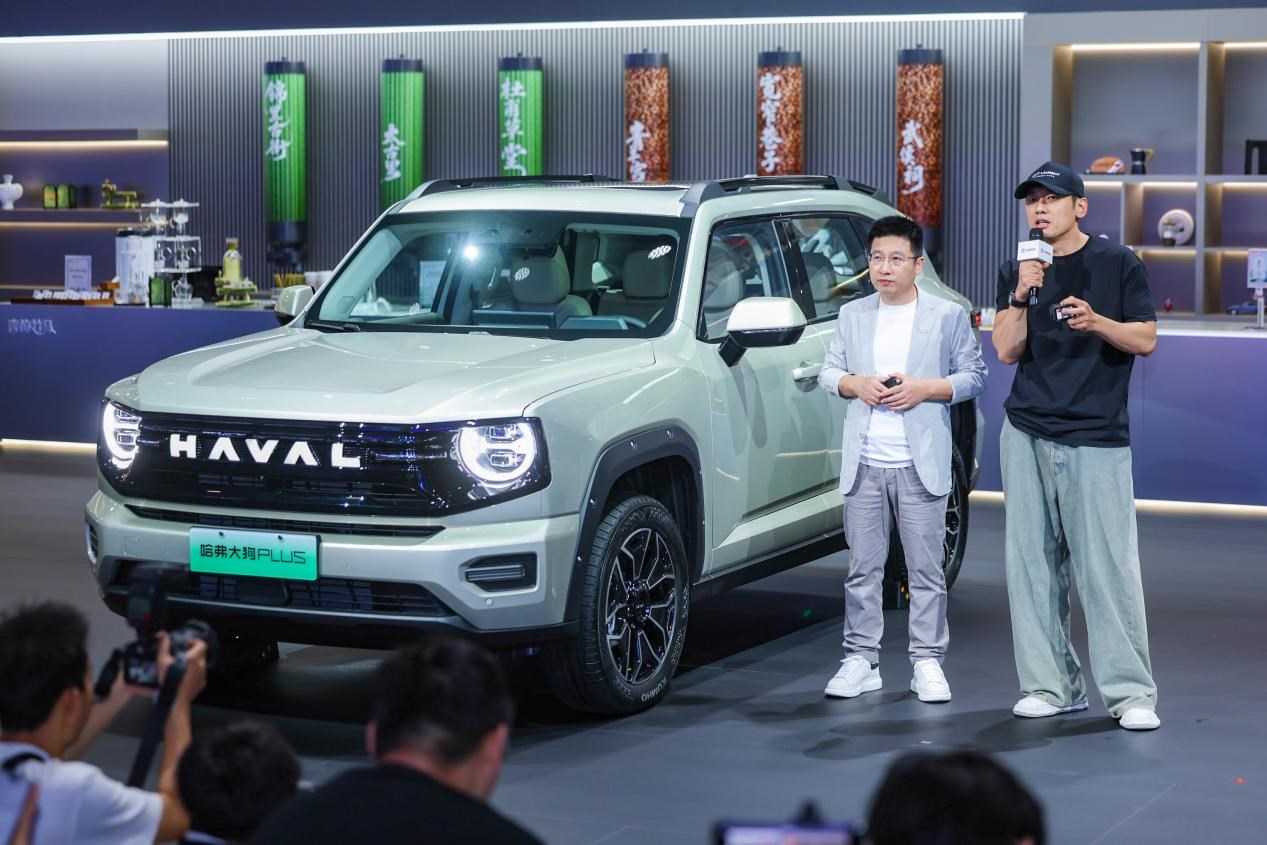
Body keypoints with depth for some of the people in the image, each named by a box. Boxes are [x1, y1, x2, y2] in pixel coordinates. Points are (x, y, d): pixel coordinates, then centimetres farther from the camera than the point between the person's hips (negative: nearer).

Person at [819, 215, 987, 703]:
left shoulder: (948, 316, 2)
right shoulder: (852, 316, 11)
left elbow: (973, 377, 1)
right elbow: (829, 373, 12)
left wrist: (924, 389, -13)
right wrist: (856, 384, -8)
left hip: (920, 465, -3)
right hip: (865, 463, 3)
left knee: (926, 570, 1)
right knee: (863, 567, 5)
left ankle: (927, 662, 8)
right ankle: (860, 659, 11)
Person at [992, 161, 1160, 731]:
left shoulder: (1116, 263, 3)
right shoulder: (1016, 272, 12)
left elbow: (1146, 340, 0)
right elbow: (1007, 350, 3)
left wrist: (1096, 322, -17)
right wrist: (1021, 297, -12)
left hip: (1096, 438, -4)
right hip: (1026, 435, 4)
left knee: (1108, 566, -8)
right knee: (1034, 565, 3)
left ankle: (1131, 693, -3)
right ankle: (1051, 685, 10)